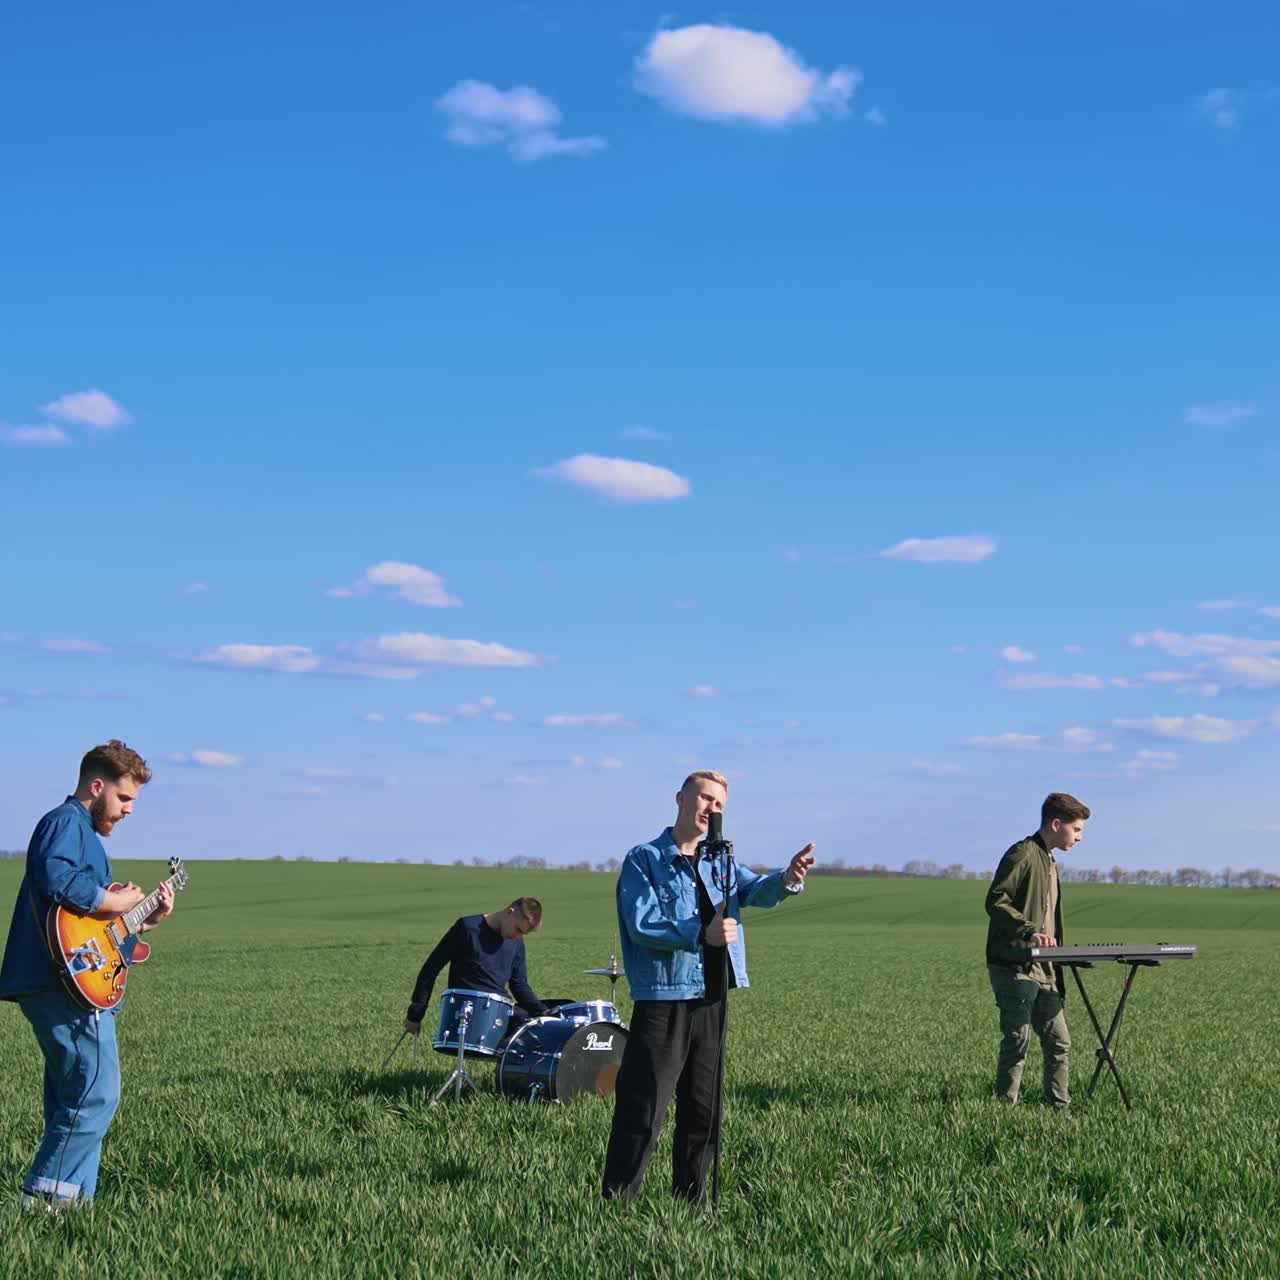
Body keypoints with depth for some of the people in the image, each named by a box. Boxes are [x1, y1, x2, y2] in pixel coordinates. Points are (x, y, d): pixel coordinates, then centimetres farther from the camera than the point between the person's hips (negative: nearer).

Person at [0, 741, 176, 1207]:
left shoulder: (85, 832, 26)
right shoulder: (66, 822, -7)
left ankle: (71, 1197, 15)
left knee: (73, 1098, 12)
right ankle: (45, 1194, -7)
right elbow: (56, 878, -28)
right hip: (68, 984, -11)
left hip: (61, 989, 11)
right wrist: (112, 902, -16)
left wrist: (145, 920, 16)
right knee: (97, 1093, -10)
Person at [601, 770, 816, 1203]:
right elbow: (642, 925, -14)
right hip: (662, 1000, -6)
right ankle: (617, 1201, -1)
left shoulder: (718, 864, 15)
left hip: (711, 1001, 6)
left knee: (703, 1110, 12)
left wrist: (787, 880, -26)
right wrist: (702, 934, -25)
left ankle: (690, 1199, 22)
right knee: (642, 1110, -7)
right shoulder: (645, 860, -2)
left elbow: (755, 889, -3)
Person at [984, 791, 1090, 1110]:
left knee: (1059, 1043, 7)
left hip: (1043, 971, 9)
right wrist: (1030, 931, -28)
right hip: (1015, 967, -9)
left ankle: (1060, 1109, 13)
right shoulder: (1022, 854, -9)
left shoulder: (1049, 862, 22)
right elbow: (995, 901, -18)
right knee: (1017, 1041, -8)